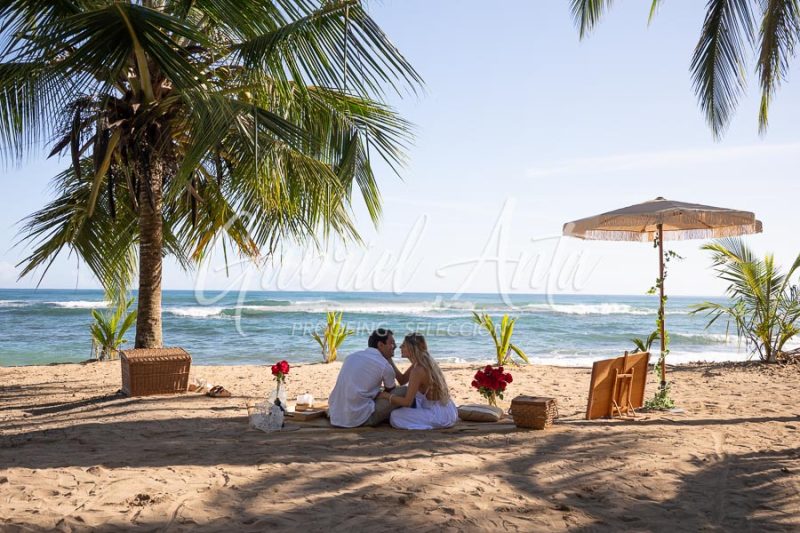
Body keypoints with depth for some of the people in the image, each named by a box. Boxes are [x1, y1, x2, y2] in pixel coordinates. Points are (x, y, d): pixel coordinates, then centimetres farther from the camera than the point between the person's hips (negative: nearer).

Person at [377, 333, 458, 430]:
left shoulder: (418, 370, -21)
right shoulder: (426, 362, 6)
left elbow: (407, 401, -19)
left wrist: (385, 395, -8)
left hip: (440, 416, -9)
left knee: (395, 416, -11)